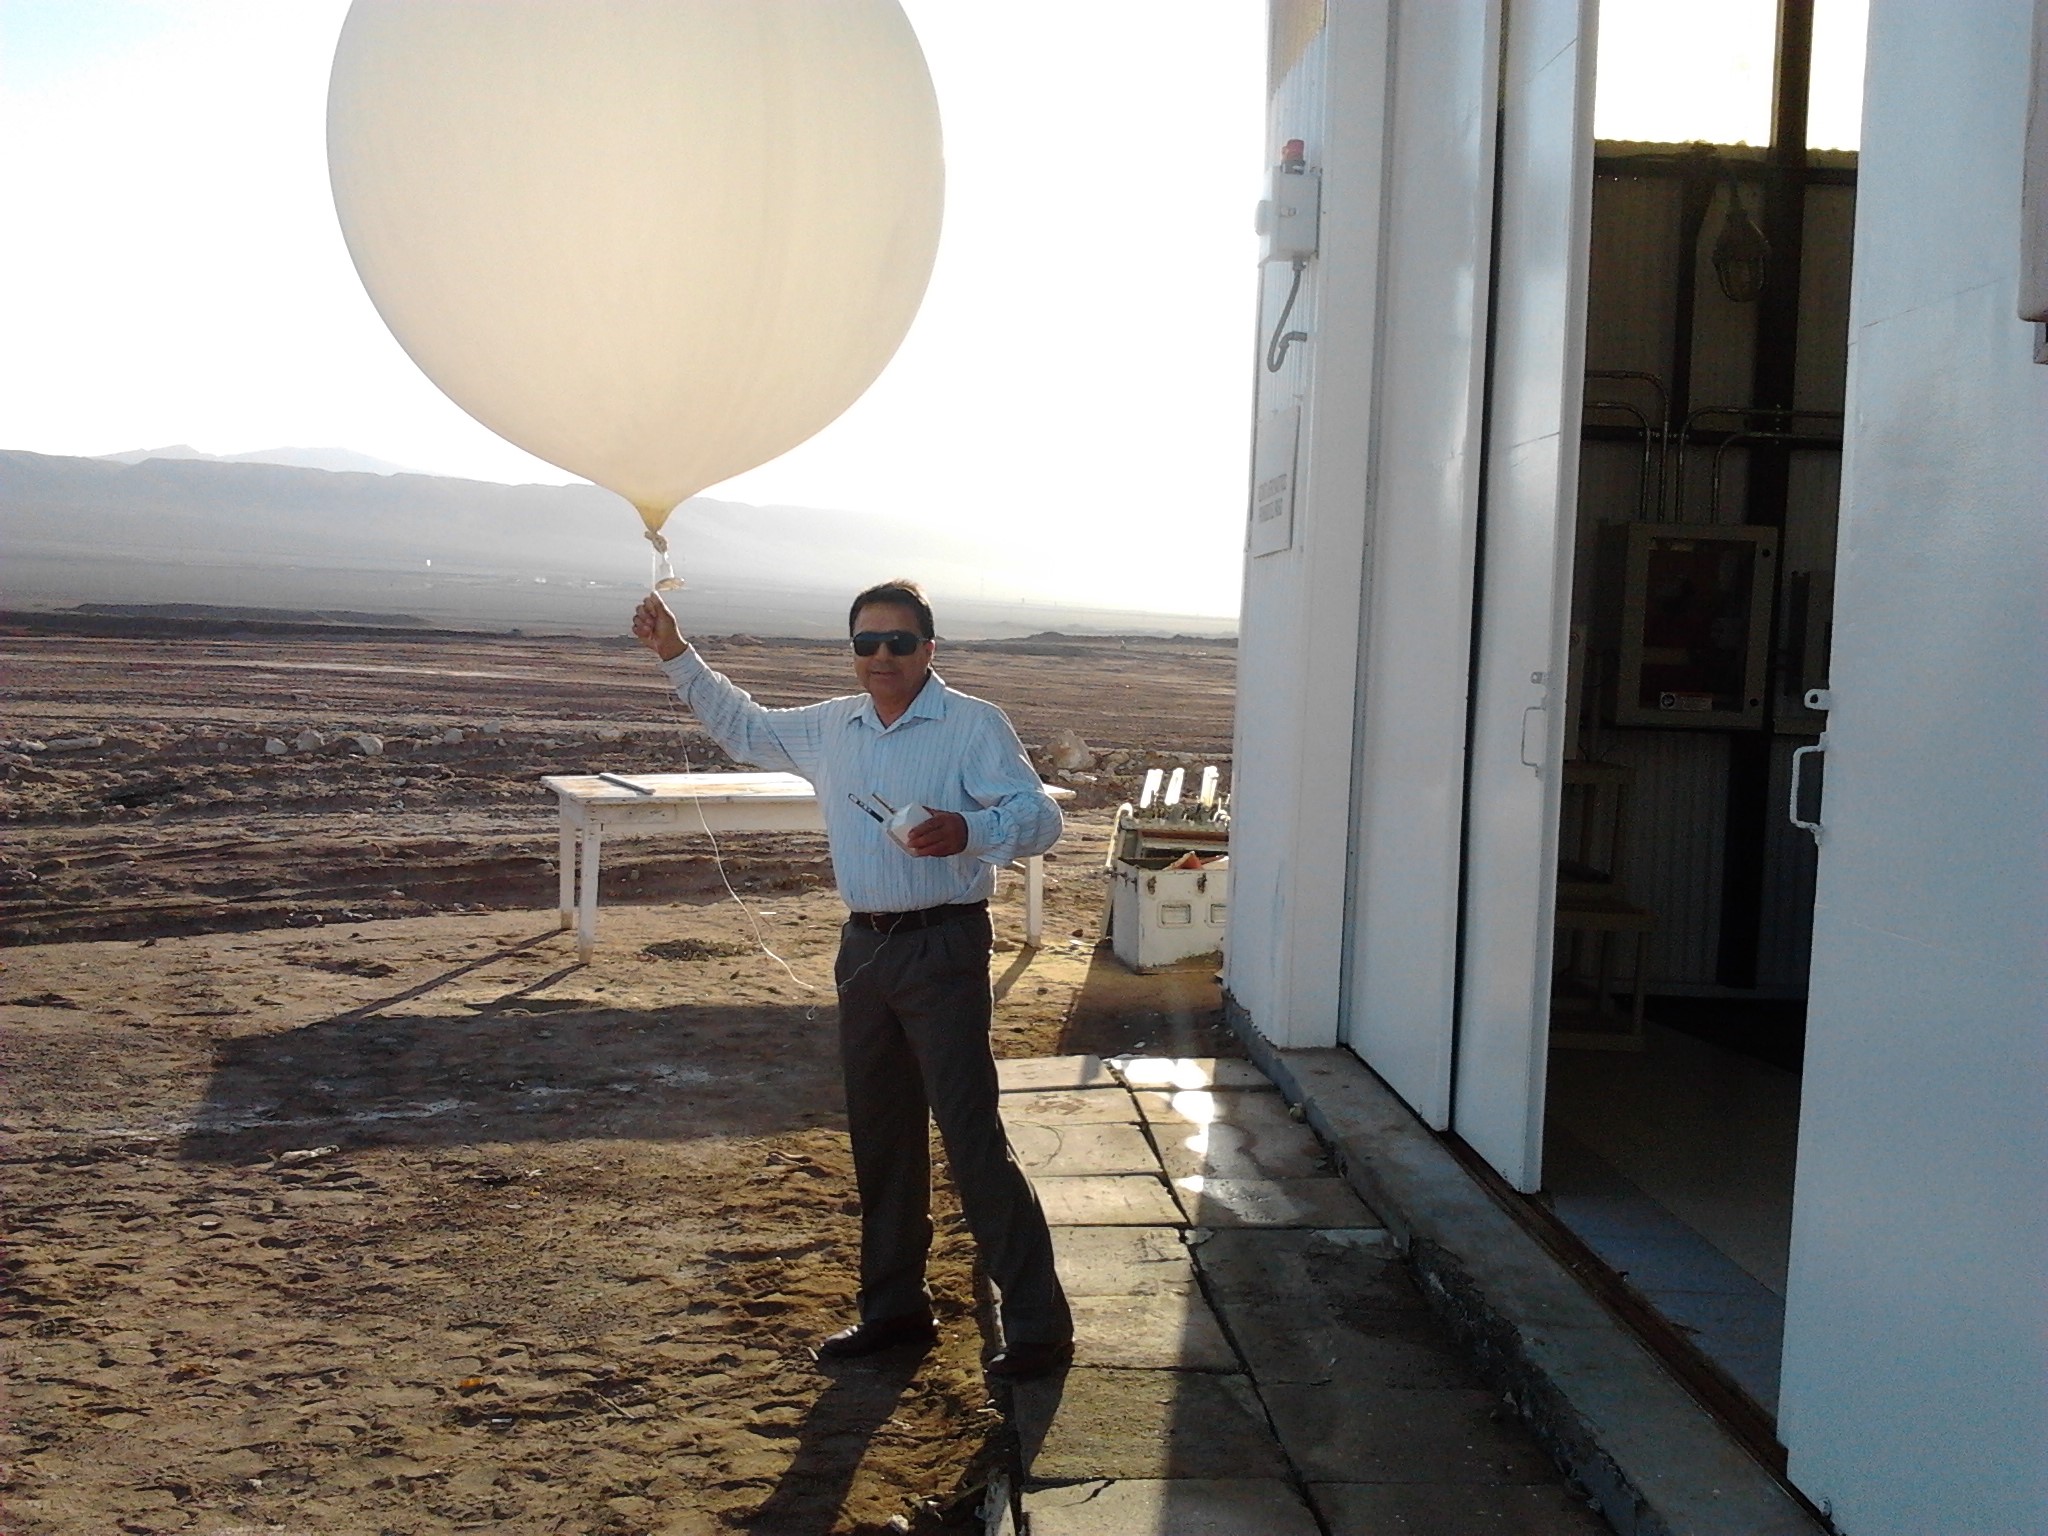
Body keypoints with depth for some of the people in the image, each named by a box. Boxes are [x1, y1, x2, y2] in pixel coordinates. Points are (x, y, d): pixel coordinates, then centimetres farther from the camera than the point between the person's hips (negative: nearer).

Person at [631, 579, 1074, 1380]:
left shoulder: (974, 724, -9)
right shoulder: (829, 728, 11)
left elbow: (1039, 816, -15)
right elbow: (744, 728, 27)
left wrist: (970, 831, -34)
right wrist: (676, 656, 22)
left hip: (943, 947, -7)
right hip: (864, 947, 7)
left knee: (972, 1136, -9)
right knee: (879, 1135, 14)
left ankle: (1037, 1323, 1)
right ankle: (894, 1307, 29)